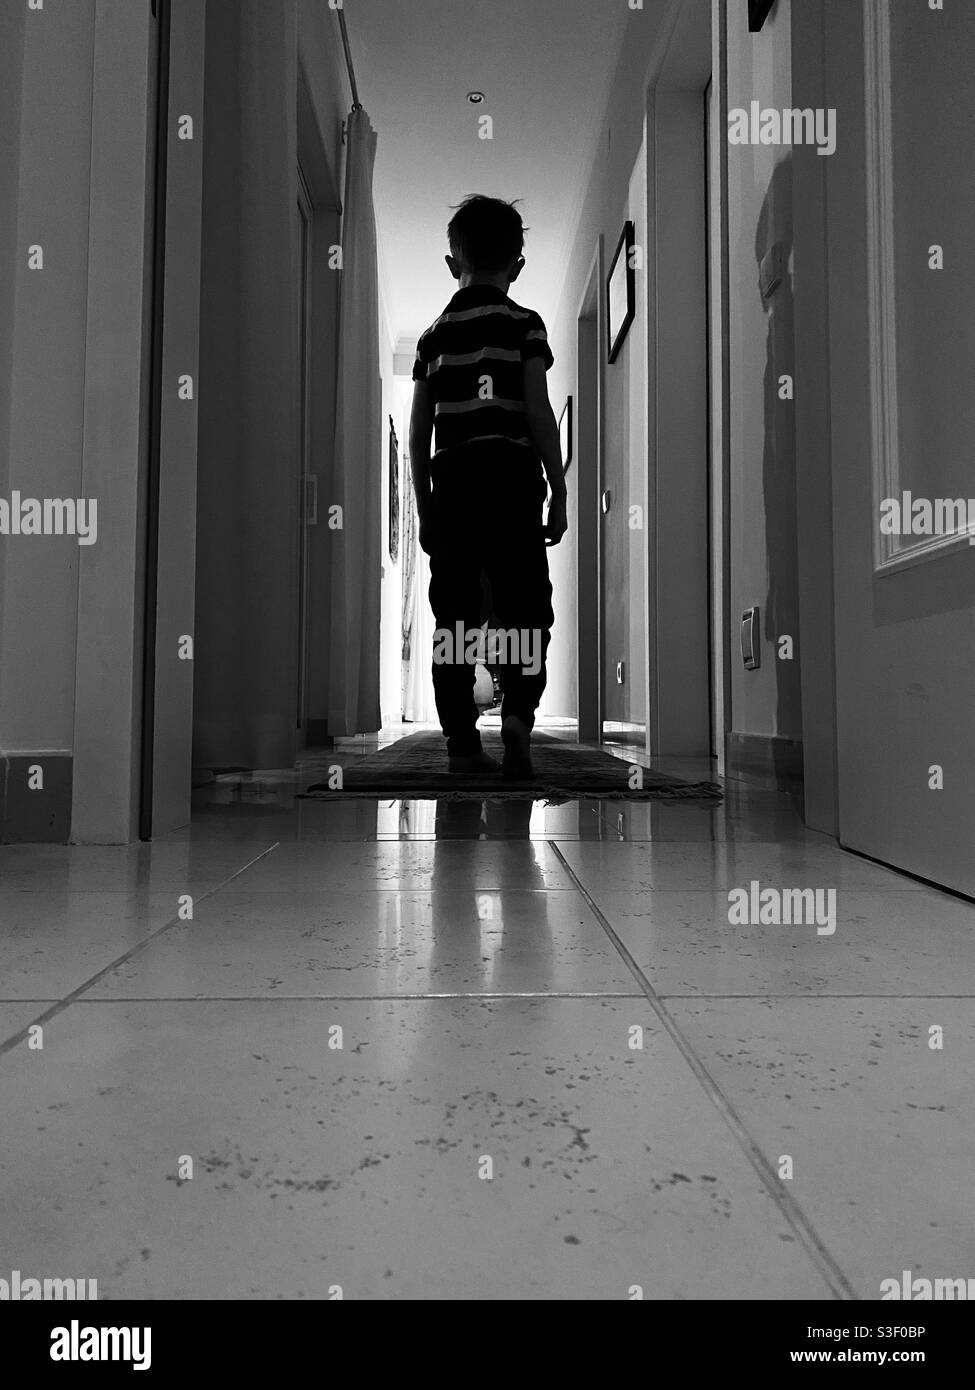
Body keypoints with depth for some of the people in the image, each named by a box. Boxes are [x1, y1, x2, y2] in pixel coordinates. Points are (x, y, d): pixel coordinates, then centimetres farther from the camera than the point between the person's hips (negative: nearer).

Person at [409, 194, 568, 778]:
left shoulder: (435, 334, 16)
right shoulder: (524, 324, 5)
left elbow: (419, 431, 13)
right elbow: (539, 413, -4)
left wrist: (426, 507, 18)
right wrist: (560, 495, 0)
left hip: (450, 483, 4)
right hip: (511, 480, -3)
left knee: (454, 616, 5)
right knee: (526, 610, -1)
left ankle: (462, 741, 4)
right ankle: (518, 713, -23)